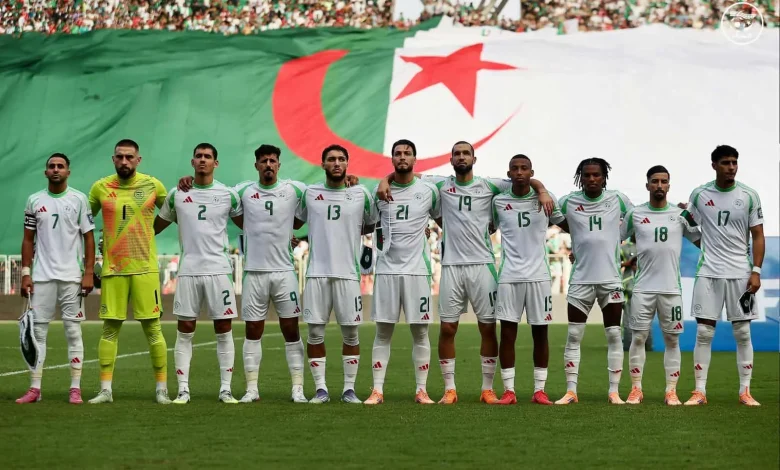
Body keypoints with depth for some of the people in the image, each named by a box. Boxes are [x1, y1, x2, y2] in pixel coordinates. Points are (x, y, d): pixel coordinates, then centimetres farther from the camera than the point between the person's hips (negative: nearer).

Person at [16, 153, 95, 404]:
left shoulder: (79, 199, 2)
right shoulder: (34, 201, 8)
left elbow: (89, 237, 1)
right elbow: (28, 239, 11)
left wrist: (88, 272, -7)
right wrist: (25, 273, 3)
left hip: (72, 276, -2)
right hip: (41, 277, 2)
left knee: (73, 331, -1)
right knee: (37, 330, 1)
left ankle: (75, 389, 2)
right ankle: (34, 389, 5)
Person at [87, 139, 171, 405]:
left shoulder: (153, 186, 1)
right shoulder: (100, 188, 3)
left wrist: (150, 231, 5)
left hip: (145, 268, -1)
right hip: (112, 269, 1)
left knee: (152, 328, -1)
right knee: (110, 329, 2)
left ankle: (162, 389, 6)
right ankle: (105, 390, 7)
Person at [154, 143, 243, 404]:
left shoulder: (228, 194, 4)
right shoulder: (177, 195, 6)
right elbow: (156, 226, 16)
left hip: (219, 270, 0)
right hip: (188, 271, 0)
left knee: (224, 330, 1)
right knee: (185, 332, 1)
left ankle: (226, 389, 6)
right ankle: (183, 389, 6)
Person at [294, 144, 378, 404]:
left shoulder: (361, 193, 4)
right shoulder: (310, 193, 6)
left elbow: (371, 224, 17)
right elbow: (297, 221, 21)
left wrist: (350, 233, 10)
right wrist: (320, 235, 11)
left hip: (348, 273, 0)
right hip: (317, 272, 1)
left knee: (350, 332, 2)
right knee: (315, 332, 0)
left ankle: (349, 389, 11)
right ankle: (320, 389, 7)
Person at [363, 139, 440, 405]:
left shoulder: (428, 191, 3)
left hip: (417, 269, 0)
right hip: (387, 268, 1)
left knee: (420, 332, 2)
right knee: (383, 331, 3)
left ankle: (422, 390, 8)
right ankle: (377, 390, 5)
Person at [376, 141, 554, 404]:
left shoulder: (488, 185, 5)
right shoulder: (442, 185, 8)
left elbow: (527, 180, 8)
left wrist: (542, 191, -11)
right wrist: (385, 180, -5)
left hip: (482, 264, -1)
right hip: (451, 265, 1)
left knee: (488, 328, 2)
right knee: (447, 328, 1)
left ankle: (488, 389, 11)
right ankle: (449, 389, 10)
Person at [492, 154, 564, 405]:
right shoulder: (499, 201, 4)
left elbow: (564, 223, 16)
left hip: (539, 275, 0)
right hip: (509, 276, 0)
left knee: (540, 332, 2)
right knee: (507, 332, -2)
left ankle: (539, 390, 10)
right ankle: (509, 390, 4)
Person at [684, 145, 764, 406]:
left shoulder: (749, 196, 0)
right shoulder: (699, 195, 1)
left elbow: (758, 236, 2)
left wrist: (756, 271, -6)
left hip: (741, 273, 0)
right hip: (708, 273, 0)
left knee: (742, 332, 3)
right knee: (704, 332, -2)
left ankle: (745, 391, 9)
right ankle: (700, 391, 3)